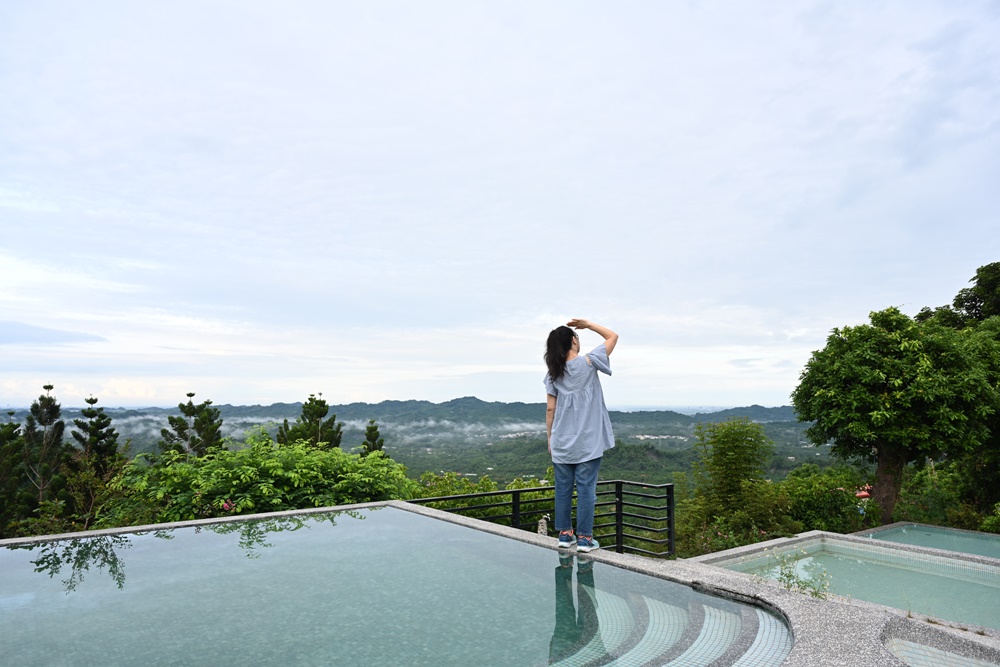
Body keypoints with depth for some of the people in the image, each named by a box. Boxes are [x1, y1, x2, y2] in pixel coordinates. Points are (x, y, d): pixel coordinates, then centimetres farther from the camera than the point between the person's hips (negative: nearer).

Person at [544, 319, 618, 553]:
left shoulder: (553, 373, 2)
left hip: (561, 442, 3)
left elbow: (550, 409, 3)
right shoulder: (588, 362, -7)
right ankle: (584, 538, 7)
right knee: (586, 488, 2)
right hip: (588, 441, -3)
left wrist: (550, 438, 10)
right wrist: (587, 324, 7)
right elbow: (613, 336, 3)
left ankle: (565, 534, 18)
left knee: (563, 488, 10)